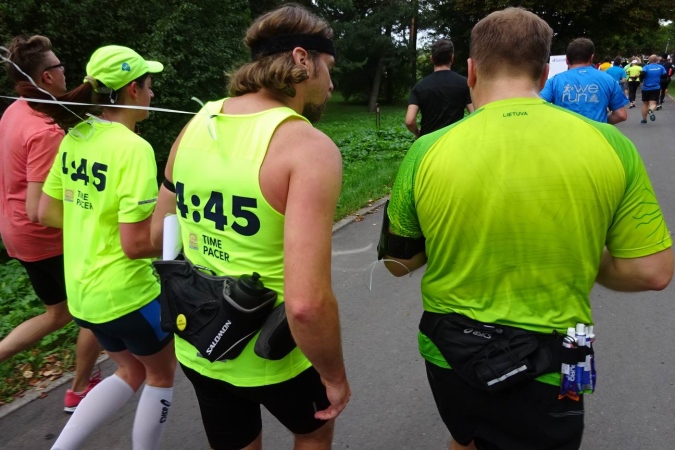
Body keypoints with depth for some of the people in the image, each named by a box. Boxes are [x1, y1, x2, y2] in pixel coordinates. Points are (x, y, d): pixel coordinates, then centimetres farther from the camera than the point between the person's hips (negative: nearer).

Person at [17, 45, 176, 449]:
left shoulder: (75, 136, 2)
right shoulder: (132, 147, -23)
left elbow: (47, 213, 10)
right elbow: (137, 244, -25)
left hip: (82, 290, 8)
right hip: (126, 293, -8)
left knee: (133, 372, 27)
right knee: (161, 374, 19)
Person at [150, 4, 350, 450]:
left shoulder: (196, 124, -3)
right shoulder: (310, 146, -24)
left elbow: (158, 235, 8)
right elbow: (307, 303, -31)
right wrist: (336, 376, -14)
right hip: (270, 354, -5)